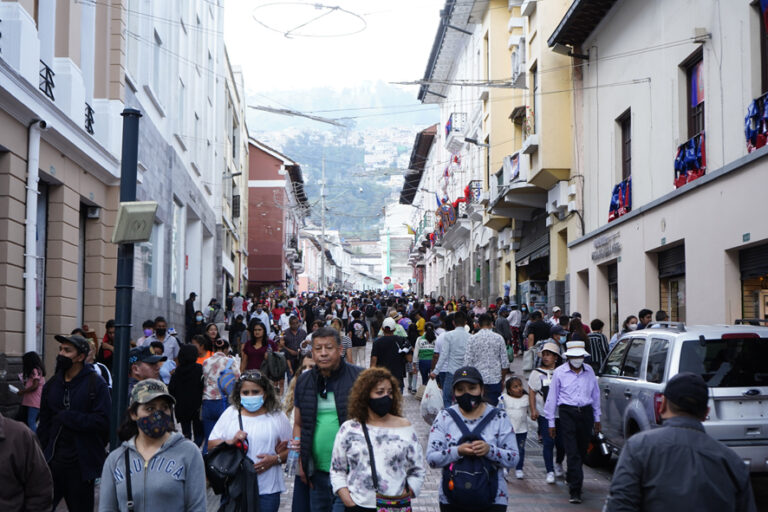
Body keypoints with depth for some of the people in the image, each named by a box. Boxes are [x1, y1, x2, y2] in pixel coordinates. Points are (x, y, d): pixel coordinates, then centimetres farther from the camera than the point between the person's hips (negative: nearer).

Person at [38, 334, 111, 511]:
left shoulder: (95, 384, -8)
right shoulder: (52, 384, 10)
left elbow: (103, 420, -18)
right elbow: (44, 424, 15)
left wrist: (66, 417, -16)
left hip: (82, 463, -4)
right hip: (53, 460, 4)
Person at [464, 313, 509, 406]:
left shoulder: (473, 339, -3)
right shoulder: (499, 338, -1)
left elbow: (467, 363, -3)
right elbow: (505, 363, 1)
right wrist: (502, 379, 14)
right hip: (495, 380, 0)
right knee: (494, 406, 4)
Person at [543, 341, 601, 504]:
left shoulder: (589, 371, 9)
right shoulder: (559, 372, 0)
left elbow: (595, 395, 18)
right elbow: (552, 398, 4)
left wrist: (596, 418, 18)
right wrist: (551, 422, 3)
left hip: (586, 412, 4)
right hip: (567, 413, -4)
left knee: (582, 451, 11)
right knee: (572, 452, -9)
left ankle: (570, 478, 36)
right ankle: (575, 490, -11)